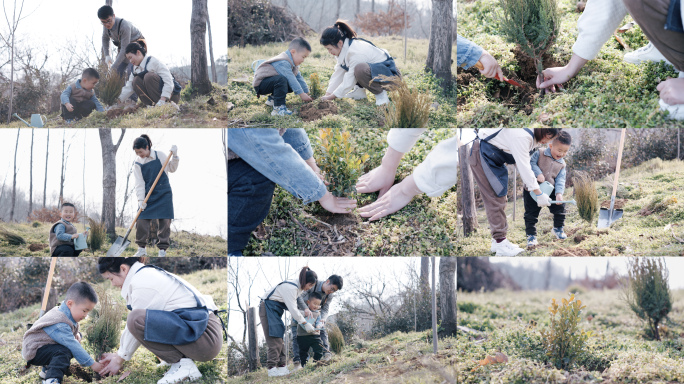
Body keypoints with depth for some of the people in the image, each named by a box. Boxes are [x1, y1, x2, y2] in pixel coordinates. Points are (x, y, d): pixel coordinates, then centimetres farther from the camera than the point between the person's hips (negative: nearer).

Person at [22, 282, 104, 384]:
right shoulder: (59, 325, -27)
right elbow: (72, 345, -29)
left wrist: (75, 334, 2)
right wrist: (92, 364, -27)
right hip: (35, 351, -11)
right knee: (63, 352, -31)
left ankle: (47, 369, 9)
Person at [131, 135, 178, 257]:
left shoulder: (160, 156, -2)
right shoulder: (137, 164, -1)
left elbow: (172, 168, 11)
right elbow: (139, 183, -2)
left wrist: (175, 156, -4)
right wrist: (141, 200, -10)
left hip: (164, 194, -1)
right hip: (147, 196, 1)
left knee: (165, 221, -3)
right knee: (141, 221, -7)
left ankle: (162, 250, 6)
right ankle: (142, 249, 6)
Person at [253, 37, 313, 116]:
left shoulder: (293, 64, 10)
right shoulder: (283, 63, -25)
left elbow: (298, 77, 13)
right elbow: (290, 78, -29)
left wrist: (306, 93, 10)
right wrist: (301, 94, -28)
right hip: (260, 84, -10)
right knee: (281, 80, -36)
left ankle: (272, 99, 20)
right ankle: (278, 108, -35)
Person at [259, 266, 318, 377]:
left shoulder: (298, 287, 6)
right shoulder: (290, 287, -25)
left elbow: (294, 307, 16)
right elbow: (293, 309, -24)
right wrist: (305, 324, -18)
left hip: (276, 310, 10)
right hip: (267, 309, -10)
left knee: (279, 338, 7)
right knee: (274, 339, -13)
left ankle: (282, 365, 8)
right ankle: (272, 368, -14)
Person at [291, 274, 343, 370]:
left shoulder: (330, 295, -13)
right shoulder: (312, 285, -31)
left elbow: (325, 309, -15)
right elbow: (298, 296, -40)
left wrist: (323, 319, -38)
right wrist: (306, 308, -56)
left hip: (315, 315, 4)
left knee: (322, 331, -15)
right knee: (296, 336, -14)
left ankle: (326, 354, -21)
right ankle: (297, 362, -21)